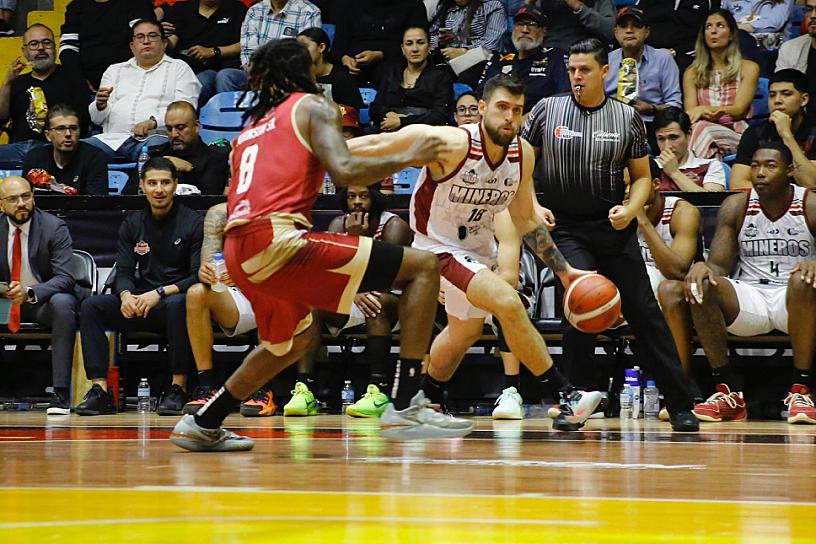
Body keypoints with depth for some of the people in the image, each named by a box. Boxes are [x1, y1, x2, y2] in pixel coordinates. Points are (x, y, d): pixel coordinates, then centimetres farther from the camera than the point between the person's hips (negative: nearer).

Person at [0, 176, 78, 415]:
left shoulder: (54, 228, -10)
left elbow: (65, 279, -17)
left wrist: (29, 293, -36)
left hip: (45, 300, -3)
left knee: (62, 303, -37)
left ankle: (60, 393, -37)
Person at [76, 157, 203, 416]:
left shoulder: (193, 223, -3)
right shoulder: (132, 224, 11)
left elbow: (199, 277, -10)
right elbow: (124, 271, 7)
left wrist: (160, 293, -23)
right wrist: (126, 295, -17)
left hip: (178, 299, -4)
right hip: (141, 303, 5)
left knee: (177, 305, -40)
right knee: (91, 305, -17)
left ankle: (178, 388, -32)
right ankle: (100, 390, -24)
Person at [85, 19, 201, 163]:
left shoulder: (179, 68, 17)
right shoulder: (115, 70, 28)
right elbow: (96, 118, 20)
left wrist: (153, 122, -17)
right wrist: (100, 105, -4)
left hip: (155, 136, -3)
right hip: (113, 138, 3)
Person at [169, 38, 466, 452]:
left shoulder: (251, 128, 30)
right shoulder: (313, 106, 9)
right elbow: (344, 171, -9)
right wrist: (406, 158, 0)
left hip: (239, 253, 8)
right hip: (276, 239, -8)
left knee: (296, 339, 37)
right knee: (423, 267, -5)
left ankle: (202, 426, 39)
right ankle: (408, 407, -15)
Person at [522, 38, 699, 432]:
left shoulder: (627, 118, 4)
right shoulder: (547, 111, 1)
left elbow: (641, 176, 10)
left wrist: (630, 210, -9)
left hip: (613, 226, 2)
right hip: (564, 226, -2)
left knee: (644, 311, -1)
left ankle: (680, 405, 4)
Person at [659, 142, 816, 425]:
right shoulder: (736, 206, 3)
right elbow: (719, 266, -1)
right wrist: (701, 267, -26)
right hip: (749, 299, 2)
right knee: (700, 286, -26)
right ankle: (728, 393, -22)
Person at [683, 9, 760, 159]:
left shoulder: (748, 68, 11)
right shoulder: (692, 73, 19)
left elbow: (738, 110, -1)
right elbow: (690, 112, 7)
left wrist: (703, 109, -17)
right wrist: (708, 115, -19)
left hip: (735, 134, -2)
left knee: (701, 129, -36)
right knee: (697, 127, -37)